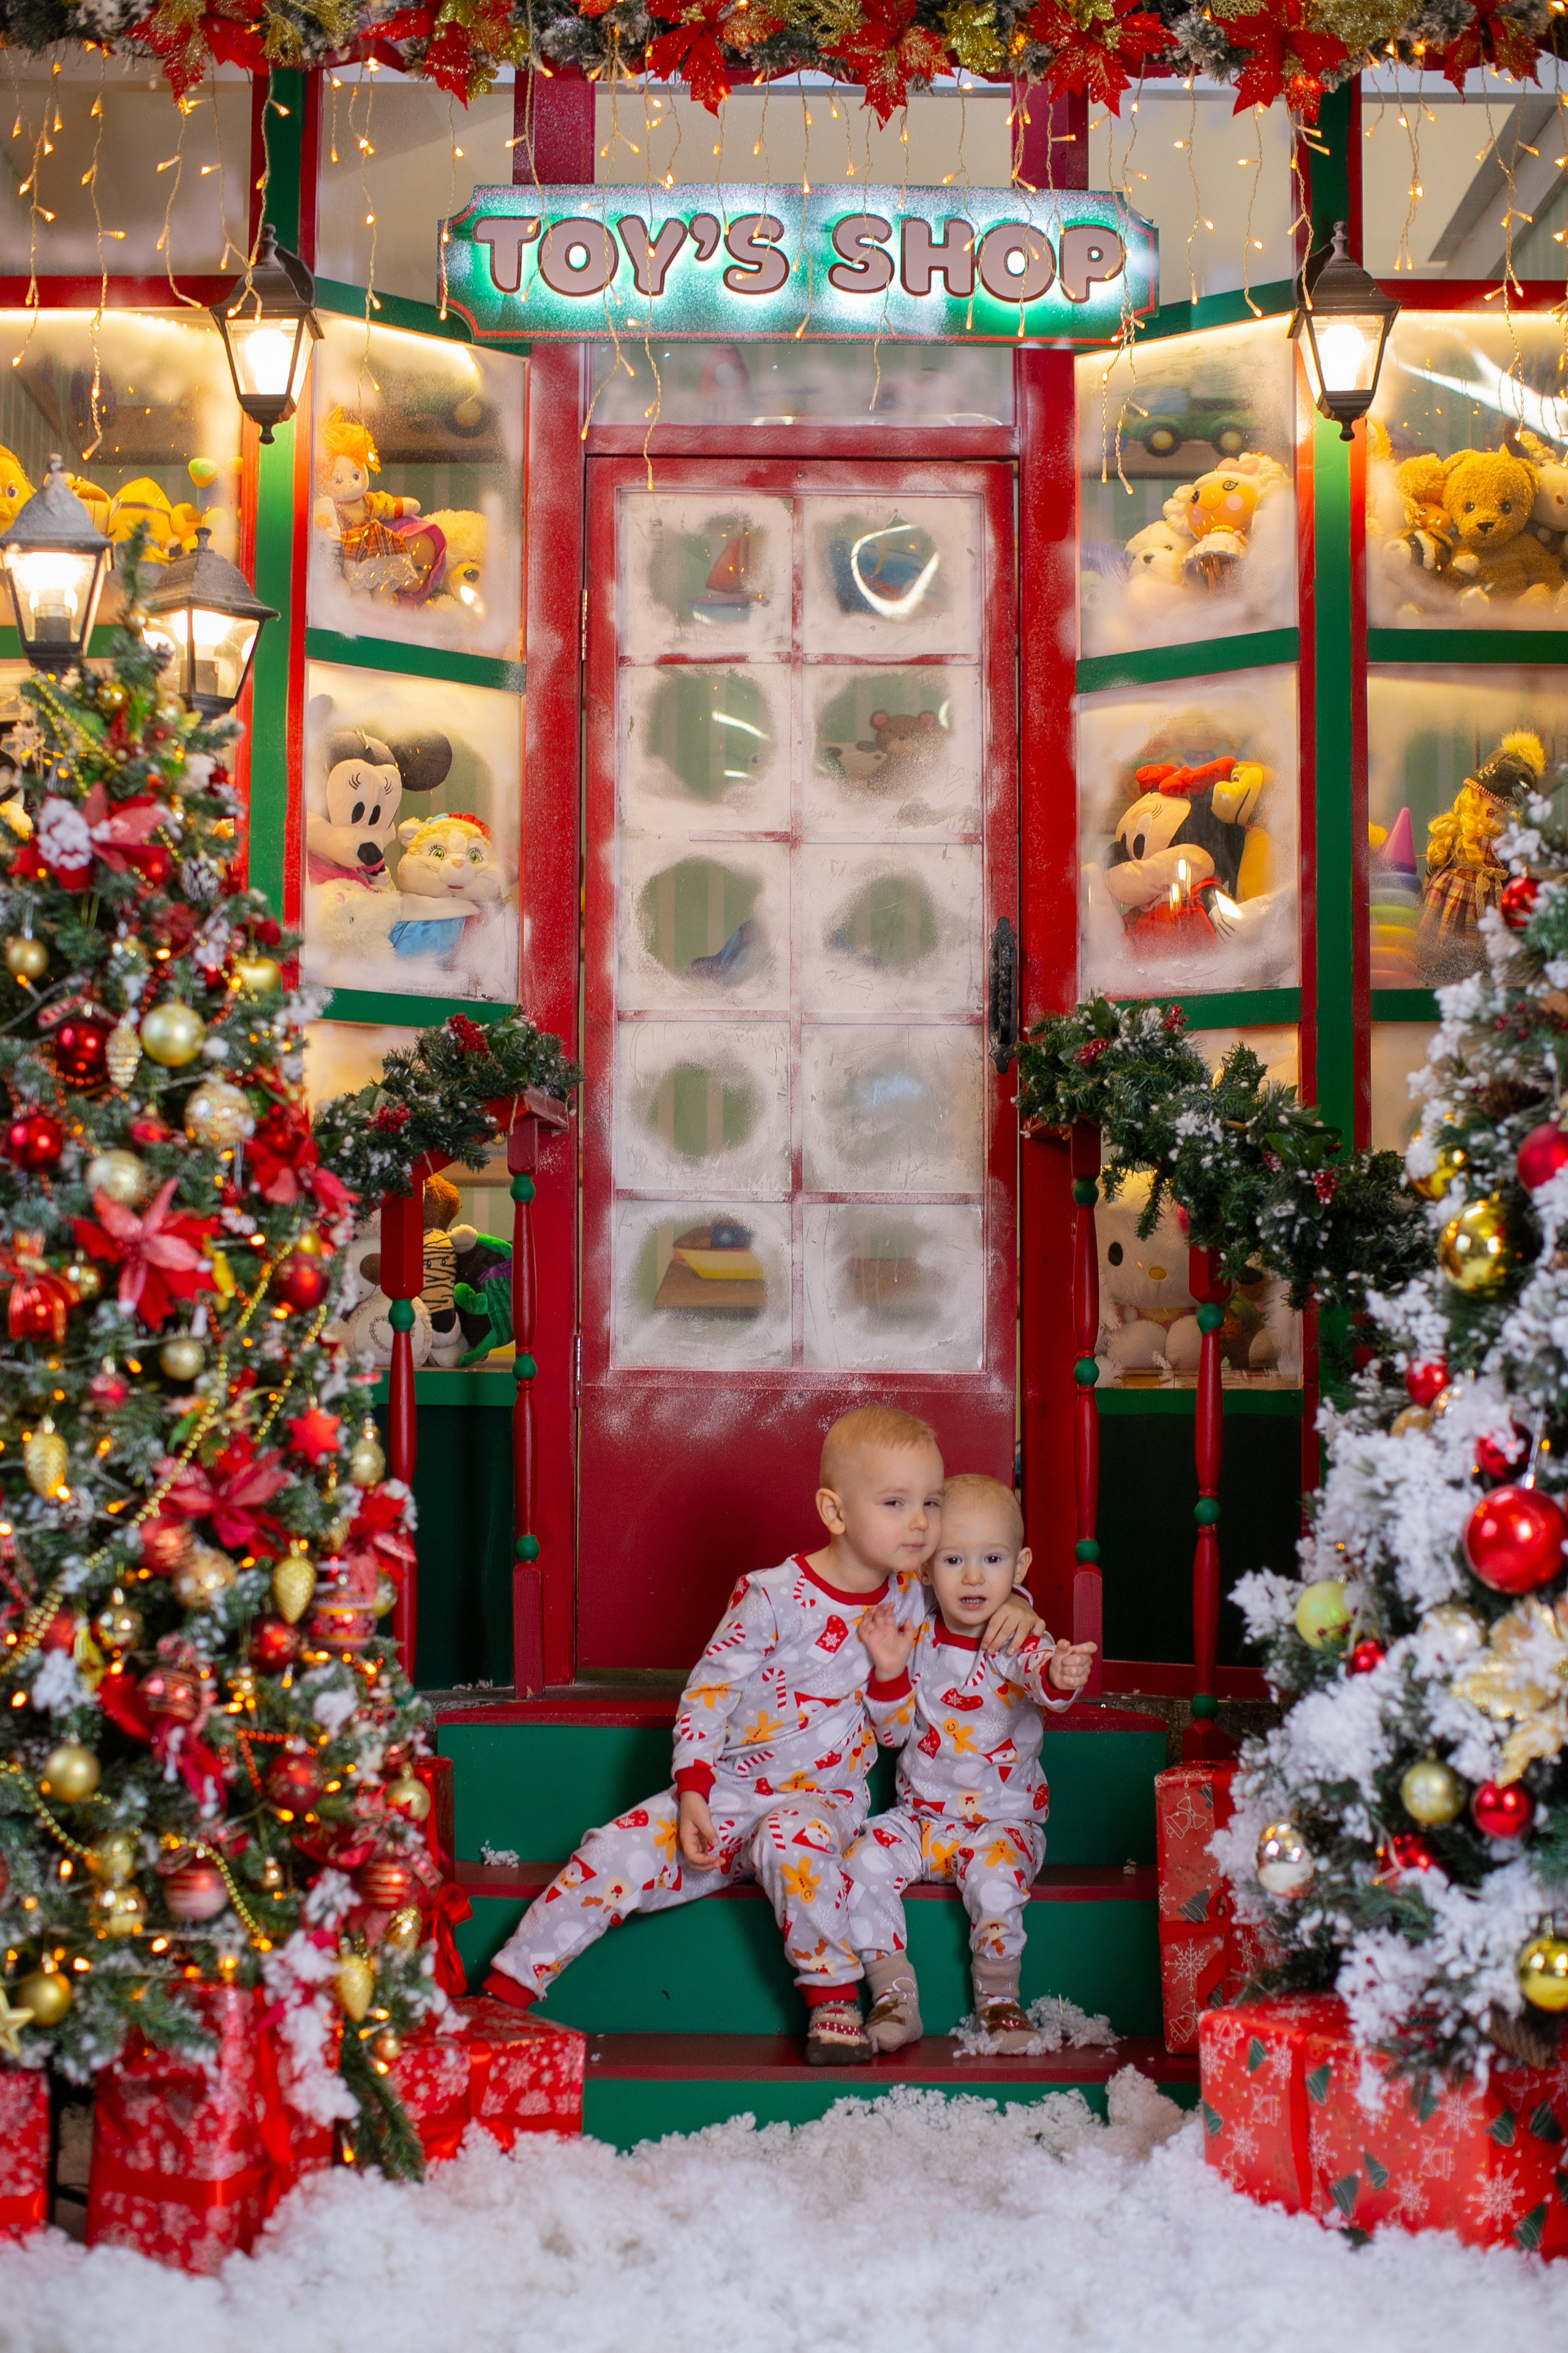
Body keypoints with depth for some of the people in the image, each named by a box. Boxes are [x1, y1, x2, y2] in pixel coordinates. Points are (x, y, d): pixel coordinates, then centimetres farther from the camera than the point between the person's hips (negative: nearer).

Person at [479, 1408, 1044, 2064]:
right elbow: (708, 1689, -5)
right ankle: (504, 1992, -7)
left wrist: (1015, 1604, -2)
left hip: (821, 1799, 1)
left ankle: (833, 1995, -20)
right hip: (726, 1790, -1)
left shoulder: (913, 1596, 2)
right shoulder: (774, 1597, -10)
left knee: (794, 1836, -36)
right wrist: (691, 1794, -11)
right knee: (615, 1855, -18)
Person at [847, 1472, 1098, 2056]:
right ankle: (894, 1995, -7)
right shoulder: (918, 1640, -1)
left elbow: (1043, 1677, -33)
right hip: (921, 1813, 3)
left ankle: (999, 1998, -7)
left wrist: (1061, 1675, -58)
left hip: (1006, 1816, -3)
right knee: (865, 1860, -20)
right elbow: (893, 1732, 3)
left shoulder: (1020, 1641, -9)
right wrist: (889, 1671, -15)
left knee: (995, 1875, -31)